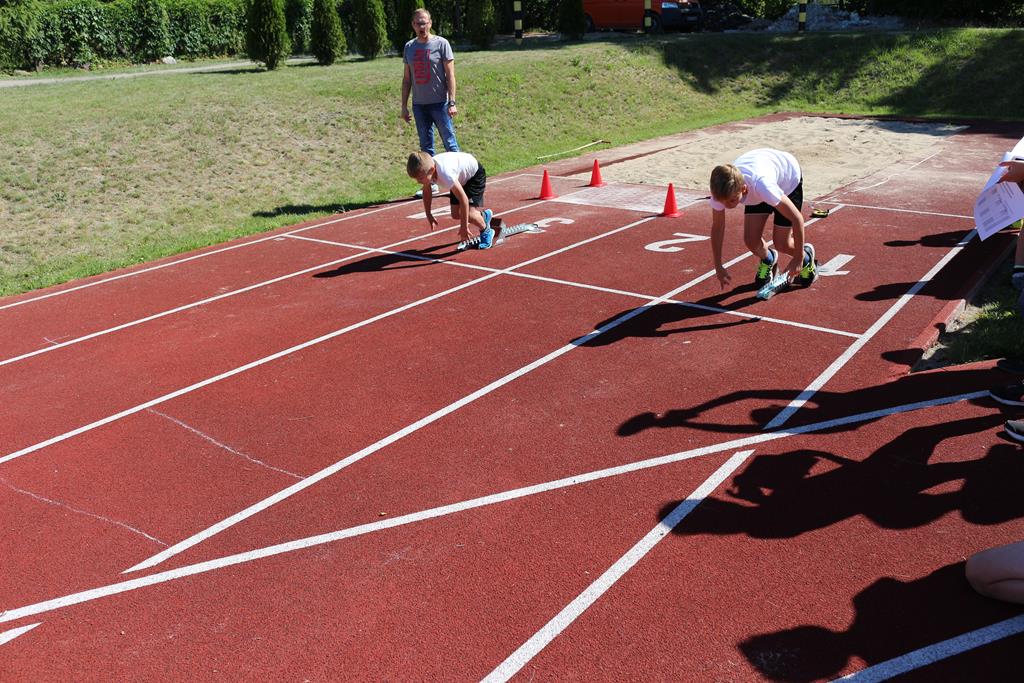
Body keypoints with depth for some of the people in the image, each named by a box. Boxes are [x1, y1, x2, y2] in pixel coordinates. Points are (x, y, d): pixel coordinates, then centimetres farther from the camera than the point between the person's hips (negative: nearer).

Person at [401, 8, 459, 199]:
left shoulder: (441, 44, -2)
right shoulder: (409, 47, 11)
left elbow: (450, 75, -5)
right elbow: (407, 79, 15)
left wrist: (452, 102, -13)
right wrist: (404, 106, 11)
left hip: (439, 103, -5)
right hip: (419, 104, 5)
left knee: (450, 143, -3)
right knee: (426, 146, 7)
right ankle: (430, 184, 13)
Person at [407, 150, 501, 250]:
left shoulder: (445, 174, -45)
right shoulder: (426, 168, -22)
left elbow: (464, 199, -39)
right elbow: (426, 191, 1)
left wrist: (464, 227, -32)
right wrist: (428, 214, 2)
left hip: (475, 174, -8)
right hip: (461, 178, 8)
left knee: (468, 213, -21)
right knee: (456, 214, 4)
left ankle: (487, 232, 8)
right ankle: (484, 215, 31)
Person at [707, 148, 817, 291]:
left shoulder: (761, 185, -48)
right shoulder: (721, 190, -33)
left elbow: (797, 218, -37)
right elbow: (717, 227, -14)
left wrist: (799, 259, -27)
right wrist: (718, 267, -8)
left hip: (788, 179, -4)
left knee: (781, 243, -9)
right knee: (750, 240, -10)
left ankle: (806, 257, 27)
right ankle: (768, 260, 26)